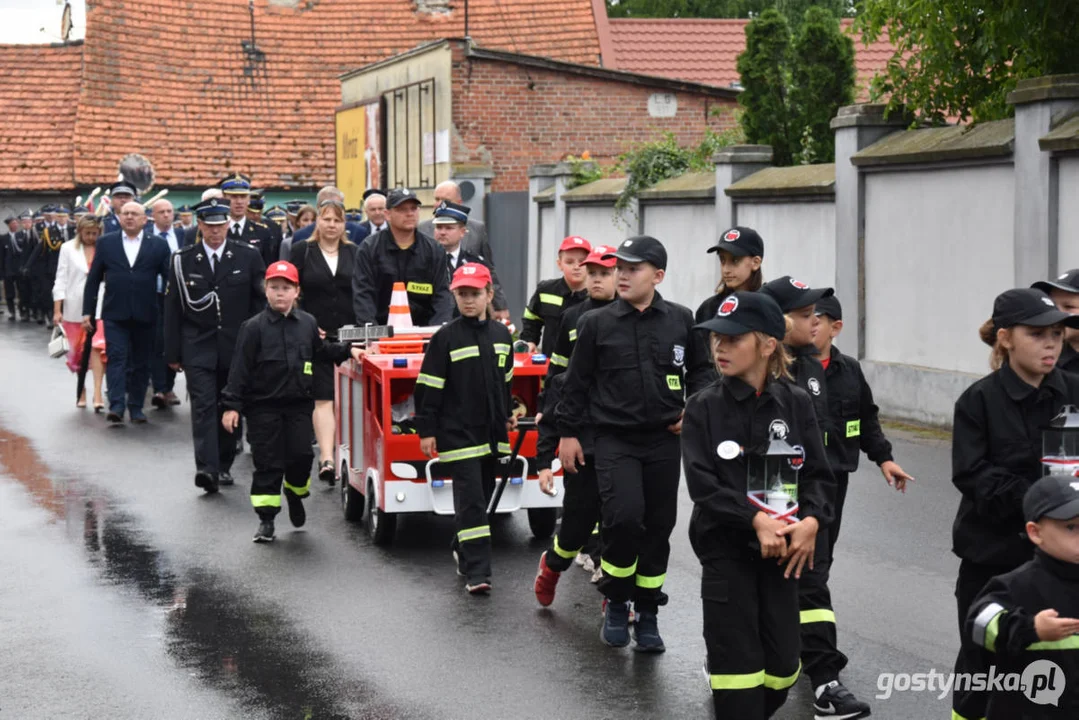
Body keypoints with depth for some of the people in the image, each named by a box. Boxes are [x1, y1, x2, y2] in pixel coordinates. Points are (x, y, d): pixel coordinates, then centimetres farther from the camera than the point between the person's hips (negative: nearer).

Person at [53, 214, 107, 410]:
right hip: (75, 308, 2)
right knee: (78, 352, 10)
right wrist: (57, 309, -3)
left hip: (98, 306, -2)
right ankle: (82, 392, 23)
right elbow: (61, 279, 2)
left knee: (97, 348, -14)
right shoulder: (68, 248, 3)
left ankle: (97, 394, -15)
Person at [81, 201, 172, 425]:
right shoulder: (106, 243, 6)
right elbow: (93, 279, 7)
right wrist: (87, 311, 3)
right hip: (115, 314, 0)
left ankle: (136, 407, 16)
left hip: (145, 314, 1)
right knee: (116, 358, -9)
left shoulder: (158, 245, 4)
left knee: (141, 362, 7)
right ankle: (116, 406, -14)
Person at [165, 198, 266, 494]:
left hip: (237, 347, 1)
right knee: (203, 405, -12)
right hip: (198, 347, -1)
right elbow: (172, 308, 2)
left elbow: (262, 301, 5)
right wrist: (173, 353, 0)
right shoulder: (182, 261, 1)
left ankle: (224, 465, 23)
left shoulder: (248, 256, 2)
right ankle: (206, 468, -20)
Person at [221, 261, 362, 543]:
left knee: (301, 455, -1)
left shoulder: (307, 323, 5)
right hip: (263, 406, -3)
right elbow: (240, 368, -8)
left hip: (299, 404, 3)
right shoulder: (254, 327, -7)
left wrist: (347, 351, 19)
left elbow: (319, 350, 25)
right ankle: (266, 519, 9)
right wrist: (232, 405, -11)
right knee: (267, 463, -1)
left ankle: (295, 492, 31)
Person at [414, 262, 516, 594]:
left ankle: (463, 551, 34)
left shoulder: (502, 336, 8)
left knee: (479, 495, 15)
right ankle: (477, 571, -12)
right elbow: (428, 387, -8)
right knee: (470, 500, -10)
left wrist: (506, 415, 25)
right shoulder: (445, 338, -8)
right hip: (459, 433, -6)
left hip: (491, 433, 6)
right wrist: (426, 430, -9)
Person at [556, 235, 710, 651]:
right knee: (623, 517, -19)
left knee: (658, 527, 6)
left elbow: (700, 370, 16)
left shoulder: (681, 321, 3)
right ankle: (616, 601, 4)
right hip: (615, 439, -2)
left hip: (664, 441, 2)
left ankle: (647, 615, 20)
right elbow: (577, 382, 4)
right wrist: (568, 432, 3)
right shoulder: (597, 323, -1)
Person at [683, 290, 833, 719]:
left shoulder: (796, 404, 0)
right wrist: (755, 519, -23)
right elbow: (702, 485, -12)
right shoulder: (704, 407, -5)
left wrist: (811, 521, -19)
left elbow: (817, 475, 1)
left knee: (782, 667, 6)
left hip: (783, 548, 2)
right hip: (726, 547, -2)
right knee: (739, 663, -3)